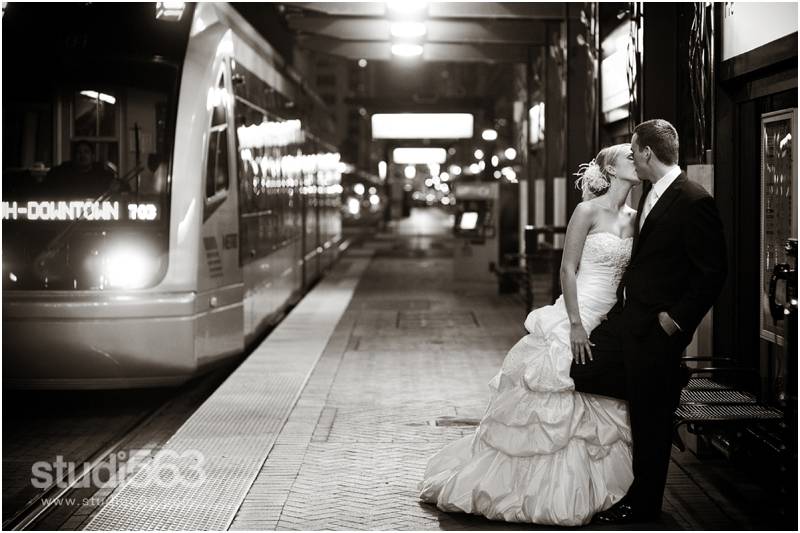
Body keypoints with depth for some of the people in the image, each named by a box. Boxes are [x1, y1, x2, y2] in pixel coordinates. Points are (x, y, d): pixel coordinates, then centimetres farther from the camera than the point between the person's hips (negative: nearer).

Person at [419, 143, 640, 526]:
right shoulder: (587, 212, -10)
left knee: (594, 415, 10)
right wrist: (575, 325, -18)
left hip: (607, 324, 7)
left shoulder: (633, 218, 10)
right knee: (552, 410, -2)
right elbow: (567, 269, -13)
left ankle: (580, 492, 21)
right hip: (575, 325, -7)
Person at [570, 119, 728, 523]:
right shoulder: (650, 198, 11)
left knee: (650, 418, 2)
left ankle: (641, 506, 16)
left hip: (655, 328, -9)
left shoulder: (694, 202, -17)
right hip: (625, 318, 9)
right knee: (580, 373, 10)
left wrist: (677, 319, -16)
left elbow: (713, 271, -17)